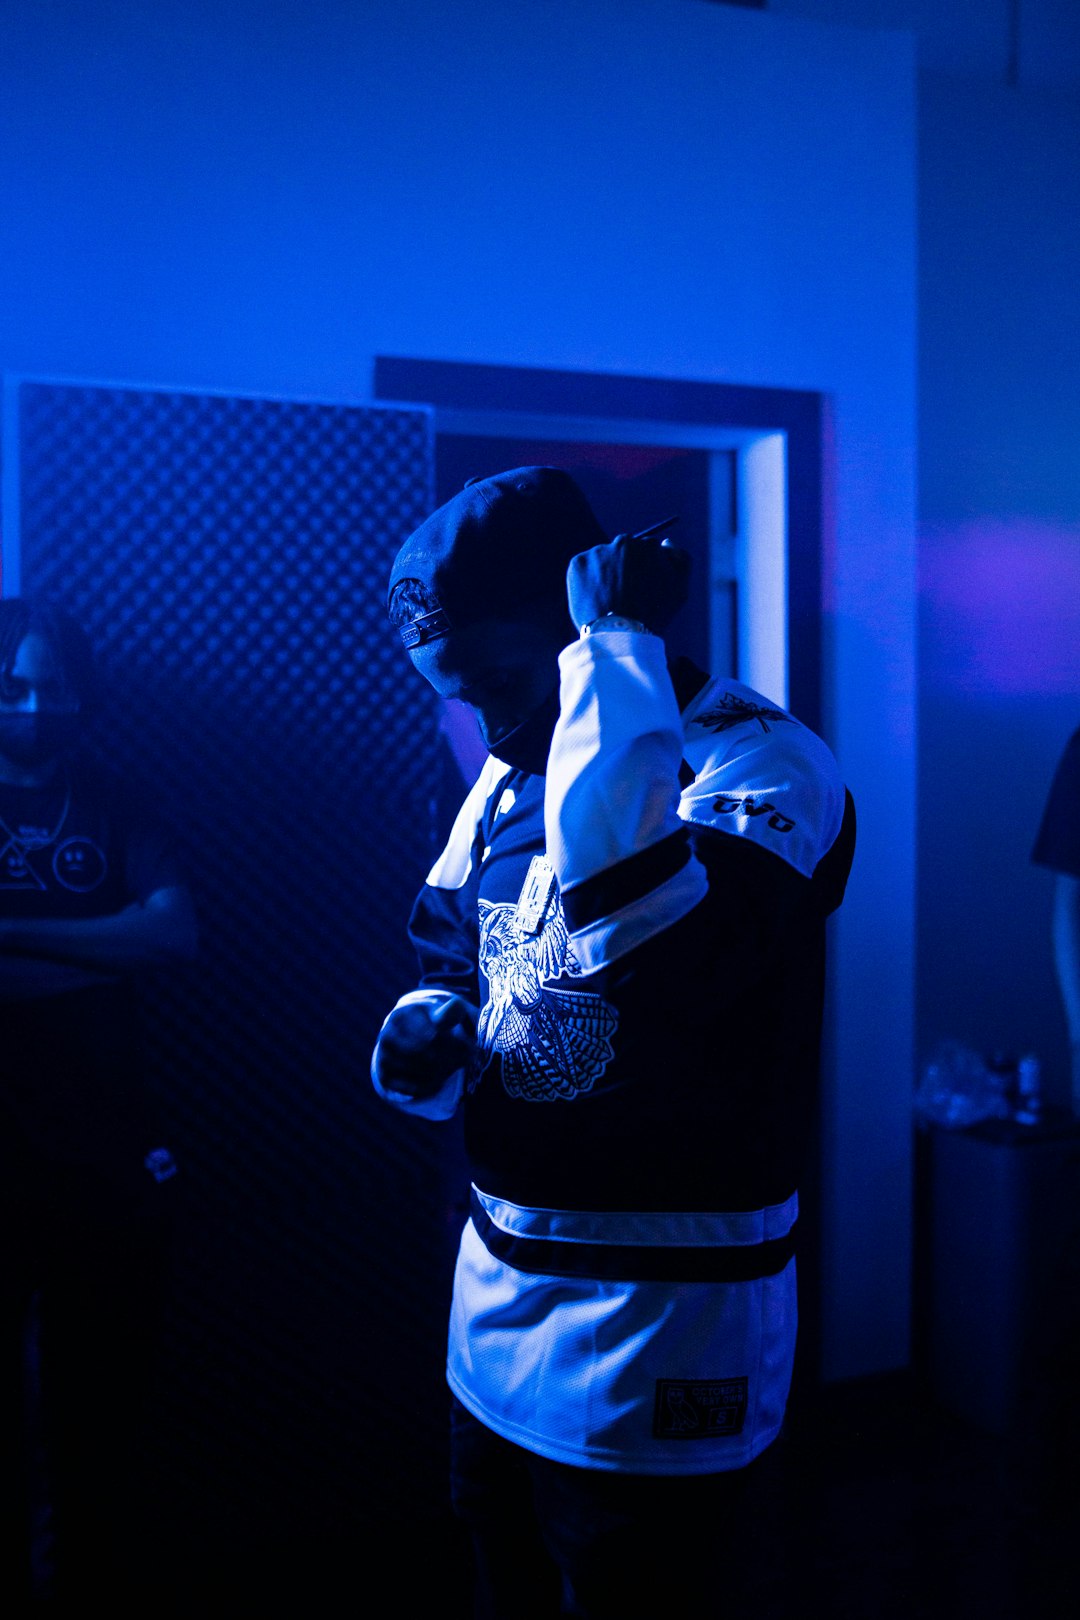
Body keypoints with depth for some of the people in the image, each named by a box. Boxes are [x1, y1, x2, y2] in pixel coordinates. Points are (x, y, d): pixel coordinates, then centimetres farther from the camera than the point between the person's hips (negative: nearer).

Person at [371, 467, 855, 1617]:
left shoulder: (766, 764, -17)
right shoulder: (509, 780, 6)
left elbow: (644, 934, -38)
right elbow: (450, 975, 15)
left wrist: (620, 648, -29)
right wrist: (427, 1042, -9)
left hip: (661, 1334, -7)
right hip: (497, 1304, 7)